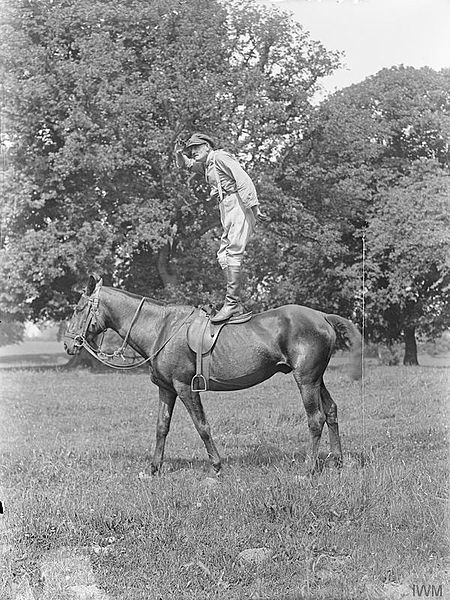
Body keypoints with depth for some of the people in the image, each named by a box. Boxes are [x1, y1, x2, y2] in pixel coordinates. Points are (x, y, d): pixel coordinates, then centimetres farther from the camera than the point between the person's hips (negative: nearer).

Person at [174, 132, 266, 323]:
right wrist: (180, 154, 13)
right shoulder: (205, 165, 25)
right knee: (223, 256, 3)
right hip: (227, 212, 10)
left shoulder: (220, 157, -3)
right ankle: (236, 306, -1)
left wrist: (254, 207, -22)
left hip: (238, 206, -10)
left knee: (233, 252, -18)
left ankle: (232, 302, -25)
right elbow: (184, 164, 39)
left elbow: (243, 180, -13)